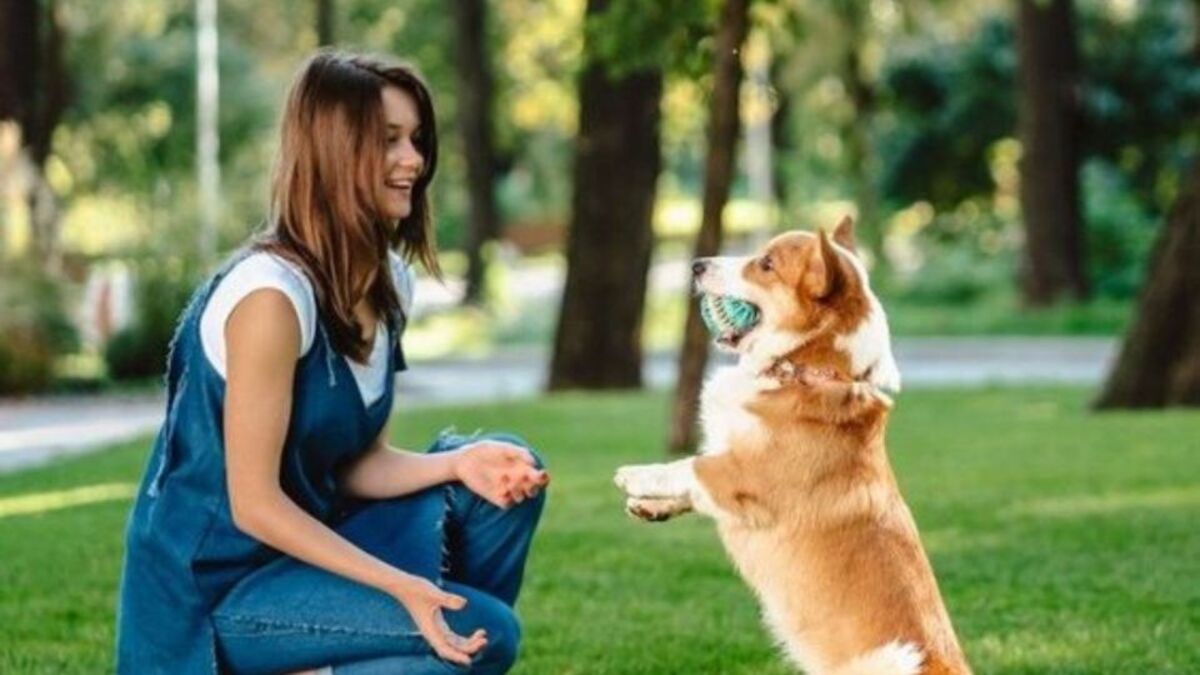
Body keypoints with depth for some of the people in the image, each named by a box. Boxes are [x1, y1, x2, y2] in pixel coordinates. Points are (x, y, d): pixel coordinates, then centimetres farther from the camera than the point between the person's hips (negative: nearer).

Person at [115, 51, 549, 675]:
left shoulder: (389, 282, 4)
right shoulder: (271, 292, -24)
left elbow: (358, 463, 6)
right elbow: (254, 502, -22)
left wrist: (457, 463, -13)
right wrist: (400, 586, -27)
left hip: (306, 546, 9)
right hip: (219, 589, -9)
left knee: (503, 470, 0)